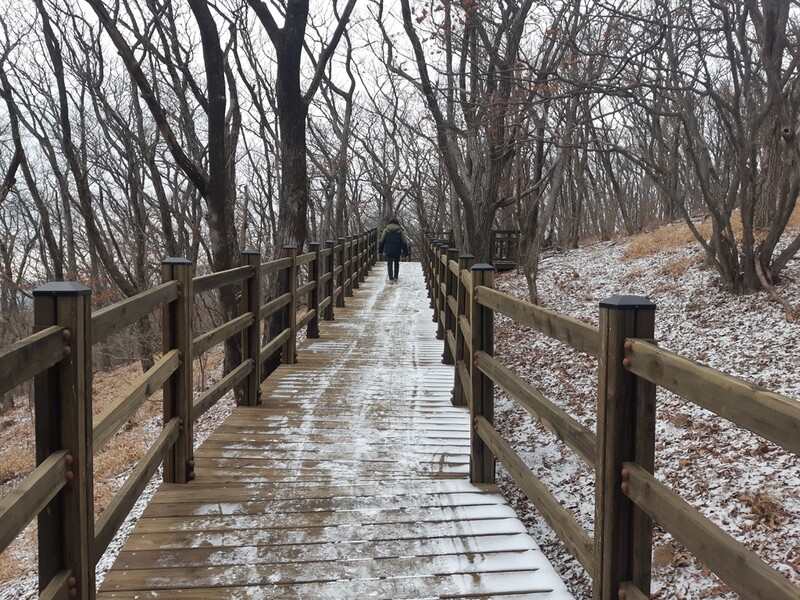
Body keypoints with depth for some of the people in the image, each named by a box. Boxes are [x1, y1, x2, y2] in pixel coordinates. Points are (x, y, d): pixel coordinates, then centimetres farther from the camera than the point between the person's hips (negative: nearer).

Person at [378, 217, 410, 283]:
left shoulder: (385, 231, 2)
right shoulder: (400, 231, 2)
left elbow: (382, 242, 4)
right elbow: (404, 243, 2)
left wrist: (380, 250, 15)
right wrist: (406, 253, 6)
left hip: (388, 250, -1)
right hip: (397, 251, 1)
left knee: (389, 264, 1)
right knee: (396, 263, 19)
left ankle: (391, 279, -12)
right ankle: (395, 277, 26)